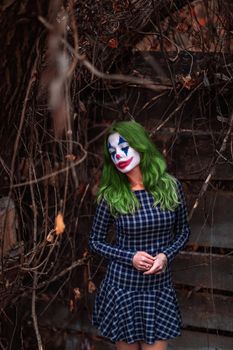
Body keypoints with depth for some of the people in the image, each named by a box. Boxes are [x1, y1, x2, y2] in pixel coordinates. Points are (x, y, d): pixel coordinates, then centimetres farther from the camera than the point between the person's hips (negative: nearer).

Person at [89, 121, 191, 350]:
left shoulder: (170, 186, -5)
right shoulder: (111, 196, -9)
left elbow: (183, 232, 7)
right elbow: (95, 241, 0)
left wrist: (166, 255, -13)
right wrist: (130, 257, -15)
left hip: (159, 289, 1)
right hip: (122, 288, -1)